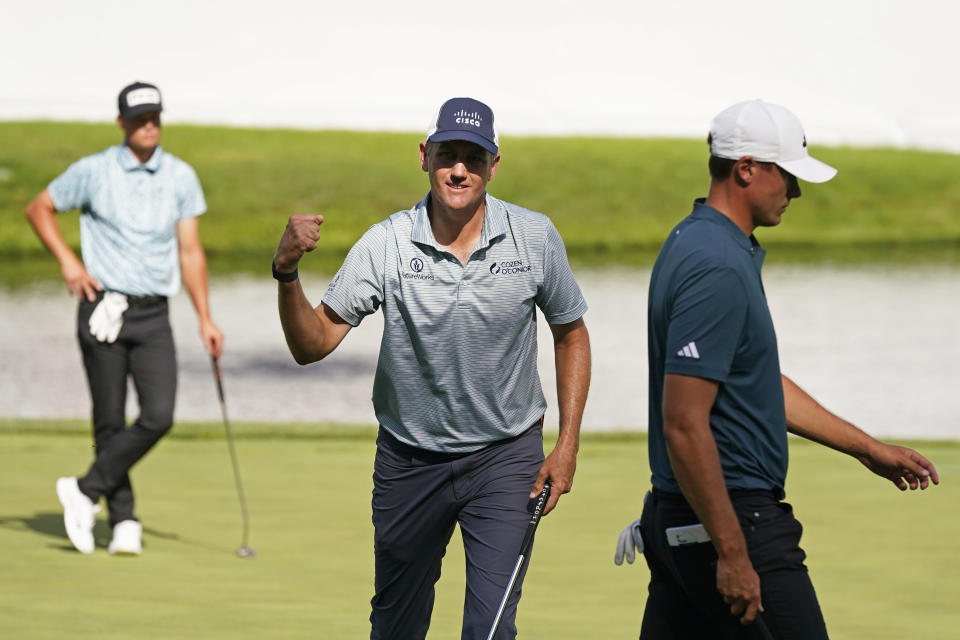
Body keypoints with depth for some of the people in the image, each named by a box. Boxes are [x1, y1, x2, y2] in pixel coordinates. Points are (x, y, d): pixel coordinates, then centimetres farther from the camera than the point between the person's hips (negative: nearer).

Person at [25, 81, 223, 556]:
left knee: (158, 417, -13)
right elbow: (39, 209, 10)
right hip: (104, 310, -2)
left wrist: (205, 320, 2)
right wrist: (67, 261, -3)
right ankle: (124, 523, 11)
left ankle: (86, 491, 1)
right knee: (110, 422, 1)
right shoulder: (94, 171, -2)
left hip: (153, 317, 2)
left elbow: (190, 251, 7)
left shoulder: (181, 177, 5)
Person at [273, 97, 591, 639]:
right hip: (409, 460, 1)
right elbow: (313, 345, -12)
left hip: (505, 456, -1)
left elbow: (571, 334, 6)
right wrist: (287, 272, -30)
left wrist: (568, 443, -1)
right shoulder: (385, 244, -12)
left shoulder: (536, 238, -9)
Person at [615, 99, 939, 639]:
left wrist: (869, 449, 27)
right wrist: (733, 553, -23)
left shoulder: (696, 245, 15)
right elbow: (684, 425, -24)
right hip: (735, 521, -10)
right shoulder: (718, 270, -19)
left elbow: (761, 387, 25)